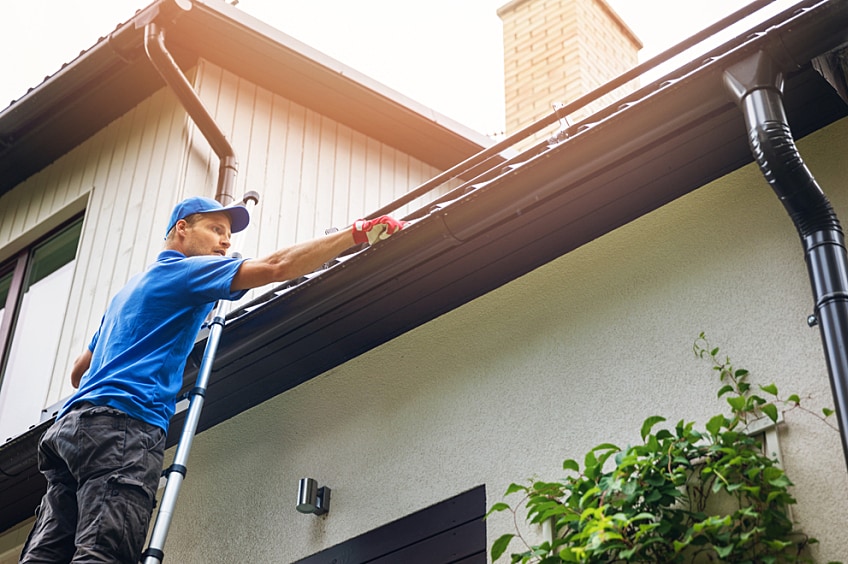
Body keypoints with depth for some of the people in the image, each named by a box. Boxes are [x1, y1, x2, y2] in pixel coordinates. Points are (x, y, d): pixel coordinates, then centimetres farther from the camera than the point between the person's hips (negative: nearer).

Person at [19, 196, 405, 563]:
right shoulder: (181, 269, 6)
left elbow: (78, 371, 38)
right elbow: (275, 267, -7)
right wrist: (360, 232, -6)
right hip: (122, 422, -9)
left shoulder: (130, 290, 35)